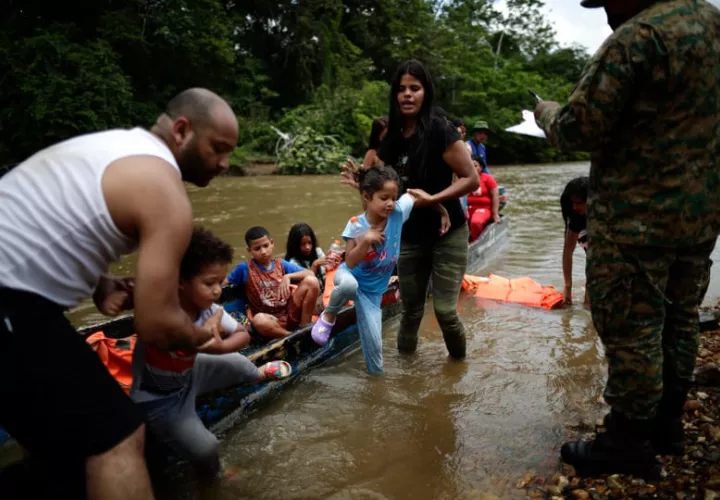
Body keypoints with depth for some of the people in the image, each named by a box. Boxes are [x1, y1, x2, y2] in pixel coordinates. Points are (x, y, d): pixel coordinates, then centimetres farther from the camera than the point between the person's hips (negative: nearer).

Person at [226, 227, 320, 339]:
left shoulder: (281, 264, 7)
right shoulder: (245, 268, 1)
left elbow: (310, 273, 0)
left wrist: (288, 276, -15)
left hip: (291, 314, 3)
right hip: (271, 319, -3)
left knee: (311, 281, -18)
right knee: (259, 320, -40)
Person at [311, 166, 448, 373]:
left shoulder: (398, 212, -18)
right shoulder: (356, 225, -24)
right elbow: (350, 263, -25)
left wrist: (443, 212, -2)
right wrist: (365, 241, -38)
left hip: (373, 290, 3)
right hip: (351, 277, -3)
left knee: (374, 343, -1)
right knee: (348, 284, -42)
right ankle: (328, 316, -10)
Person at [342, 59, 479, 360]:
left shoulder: (439, 130, -14)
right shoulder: (392, 136, 3)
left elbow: (472, 179, -15)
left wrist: (432, 199, -25)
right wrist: (362, 184, -7)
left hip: (447, 234, -5)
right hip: (409, 237, 5)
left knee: (445, 310, -5)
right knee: (411, 311, 12)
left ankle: (459, 363, 23)